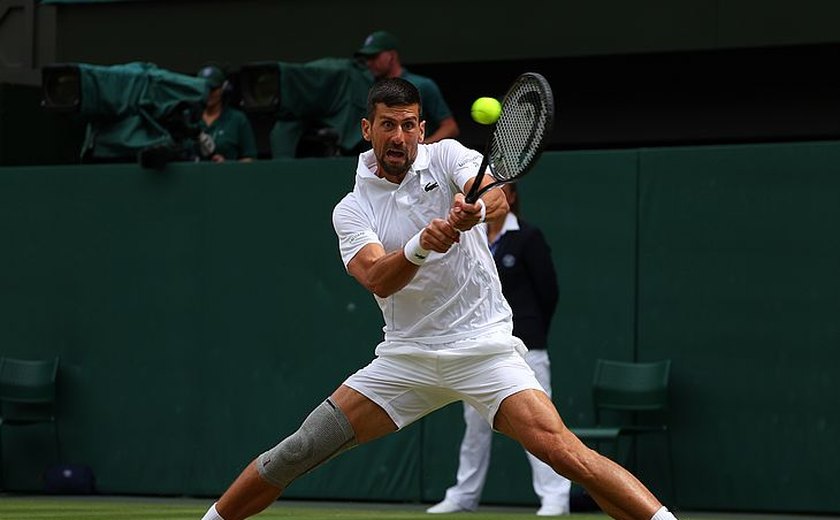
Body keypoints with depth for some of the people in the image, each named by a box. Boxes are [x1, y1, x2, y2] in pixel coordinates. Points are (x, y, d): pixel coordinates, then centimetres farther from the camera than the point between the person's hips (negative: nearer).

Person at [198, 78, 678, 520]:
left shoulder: (447, 157, -1)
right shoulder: (352, 210, 1)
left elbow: (498, 200, -21)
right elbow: (378, 280, -17)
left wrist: (475, 208, -45)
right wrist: (420, 246, -38)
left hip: (484, 349, -2)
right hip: (406, 357, 2)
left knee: (560, 450, -23)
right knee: (301, 450, -2)